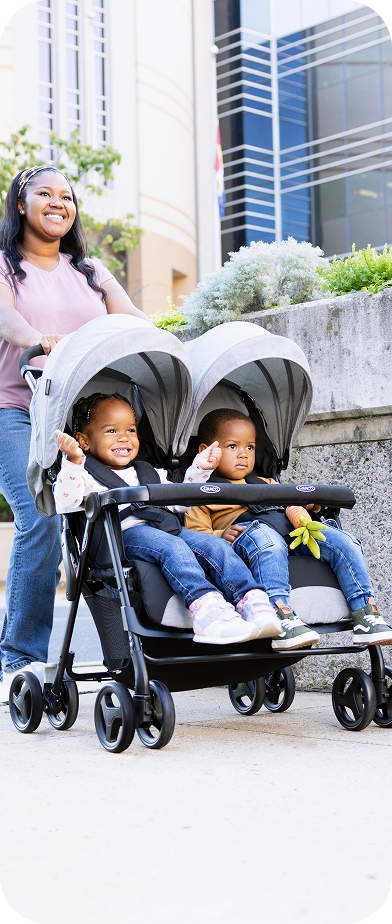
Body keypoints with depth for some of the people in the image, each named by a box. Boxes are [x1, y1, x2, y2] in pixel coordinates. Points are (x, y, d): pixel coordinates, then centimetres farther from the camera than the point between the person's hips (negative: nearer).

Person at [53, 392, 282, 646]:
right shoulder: (85, 475, 15)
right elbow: (66, 504, -5)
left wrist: (200, 469, 26)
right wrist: (73, 461, -17)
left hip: (167, 529, 6)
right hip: (123, 535, -6)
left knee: (215, 545, -19)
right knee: (170, 546, -36)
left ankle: (257, 607, -36)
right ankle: (207, 609, -56)